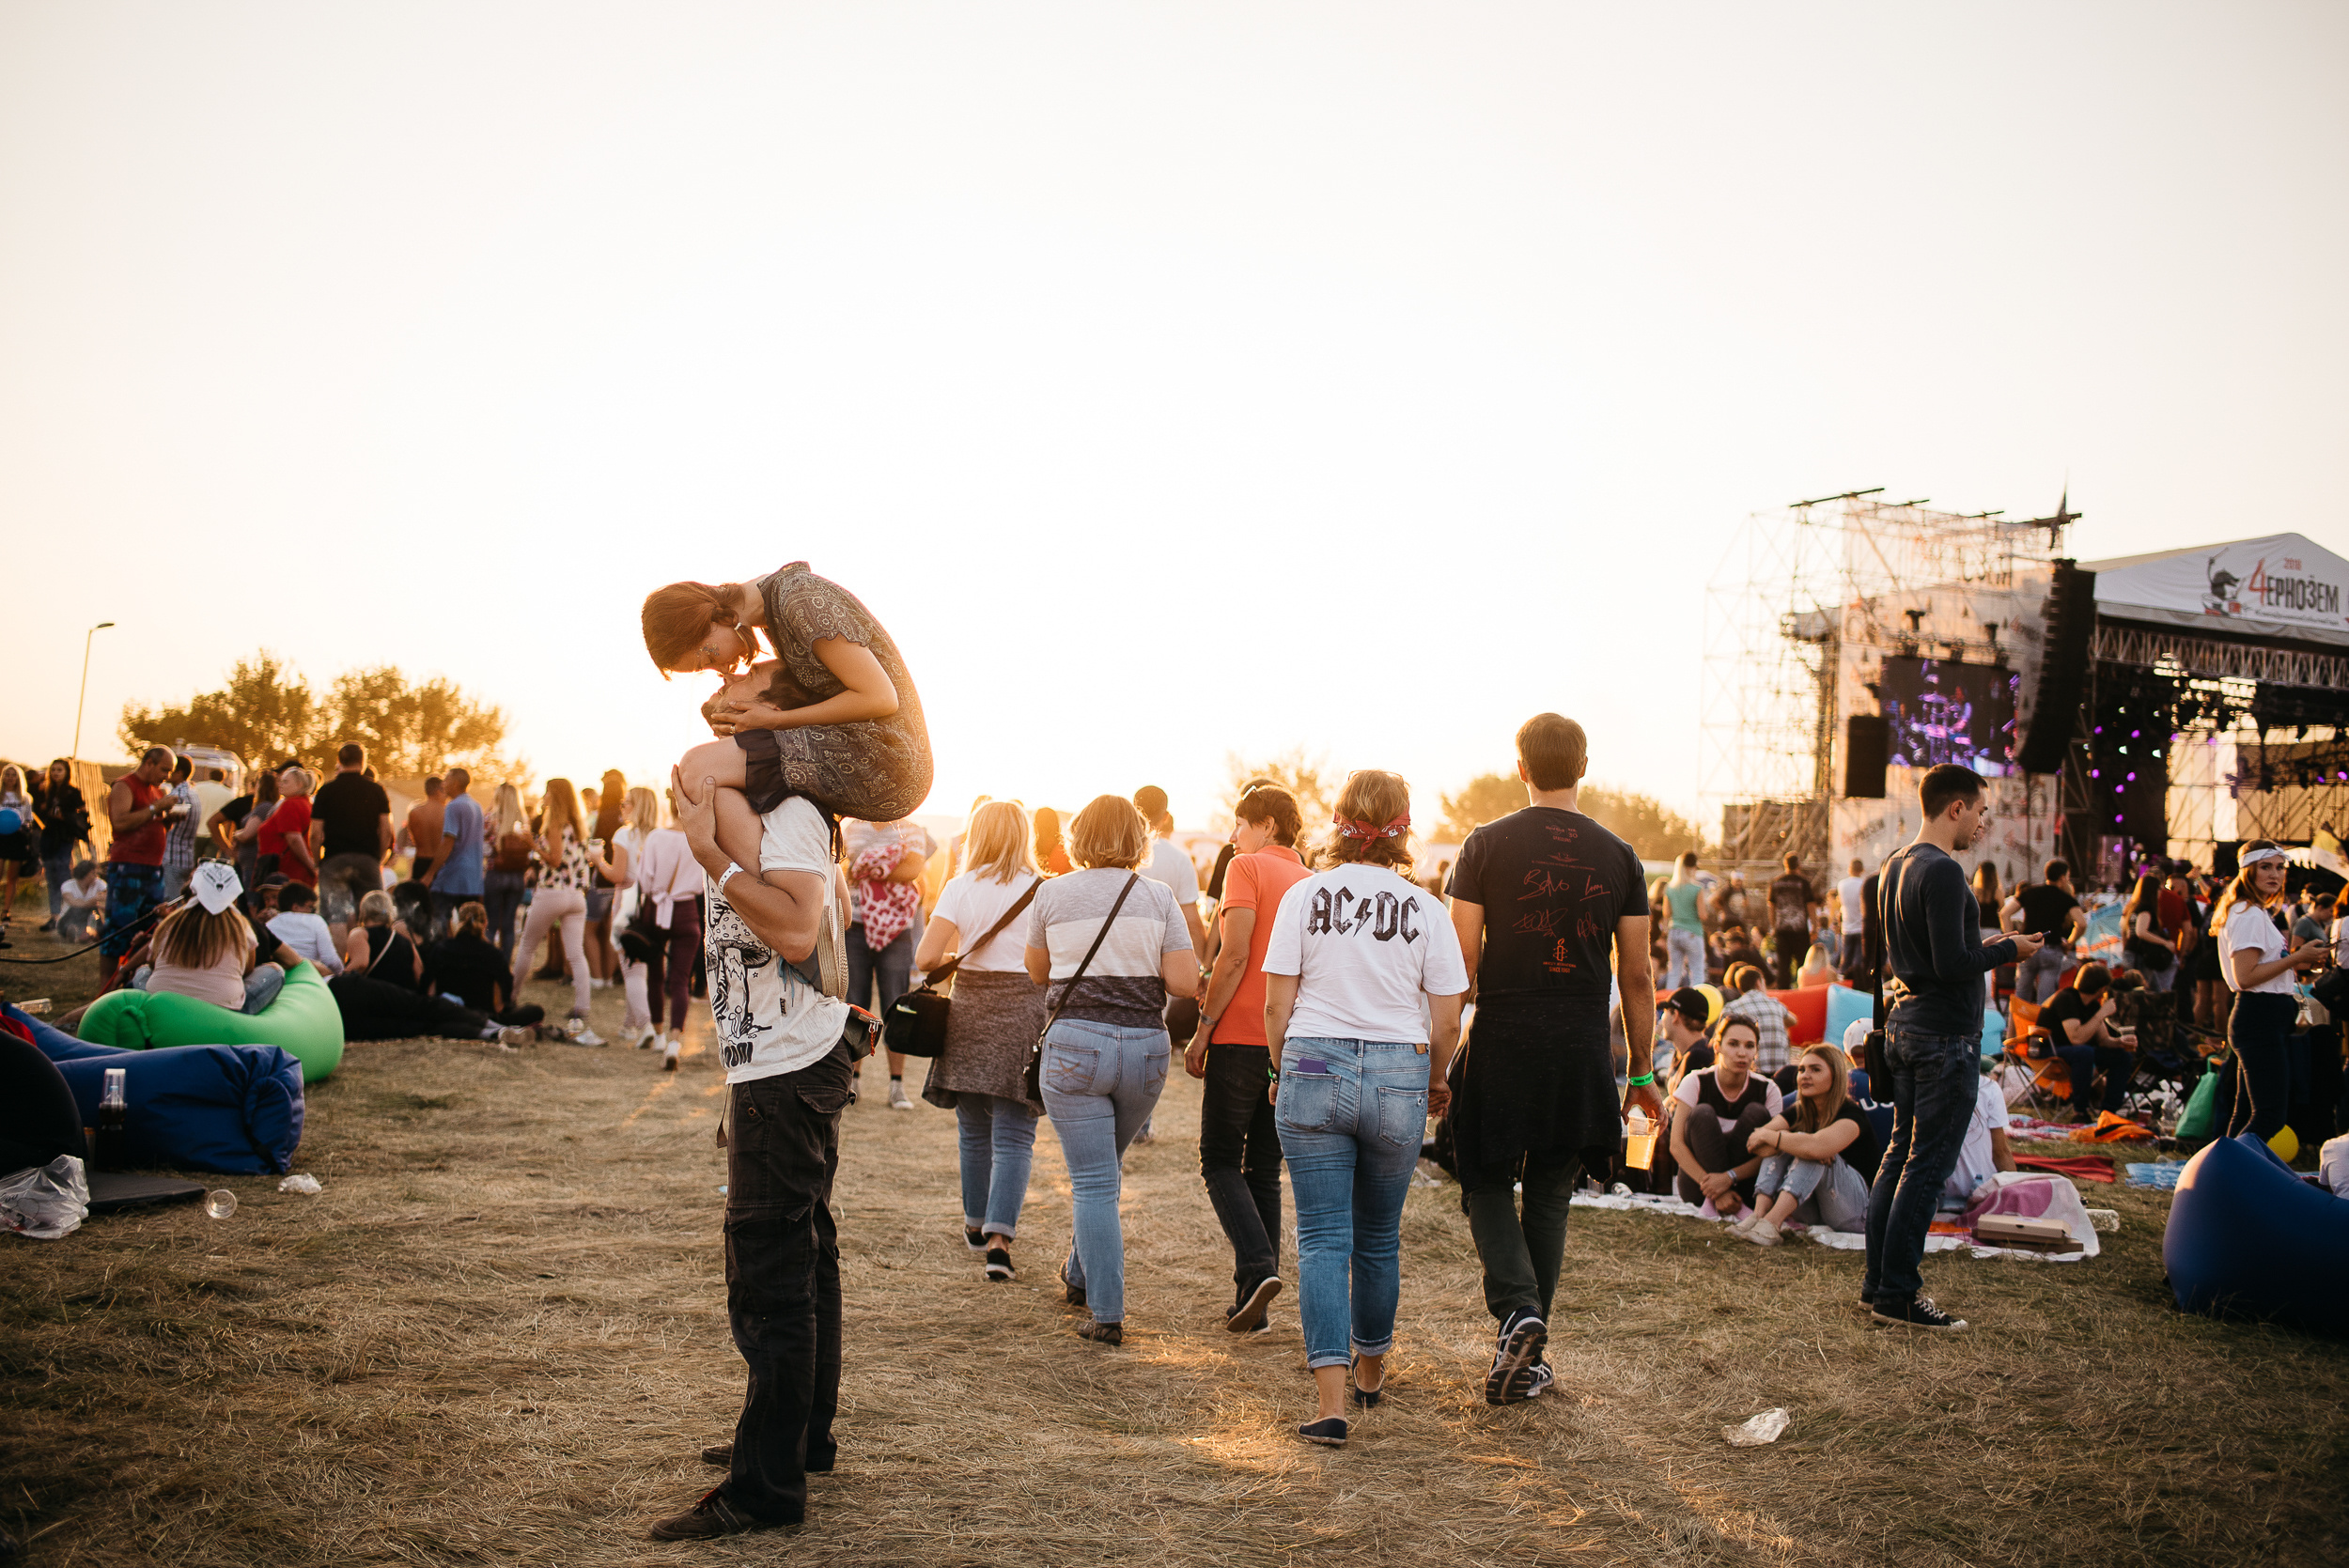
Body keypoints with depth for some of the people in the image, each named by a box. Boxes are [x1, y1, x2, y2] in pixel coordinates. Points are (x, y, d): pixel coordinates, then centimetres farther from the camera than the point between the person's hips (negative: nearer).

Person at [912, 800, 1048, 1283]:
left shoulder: (961, 887, 0)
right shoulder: (1042, 890, -1)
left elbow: (926, 958, -8)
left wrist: (950, 959, 12)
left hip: (972, 1008, 1)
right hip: (1025, 1012, -1)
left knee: (975, 1131, 16)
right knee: (1013, 1136, 1)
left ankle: (977, 1225, 32)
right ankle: (999, 1238, -11)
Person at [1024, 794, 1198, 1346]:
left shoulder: (1052, 894, 1)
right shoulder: (1158, 897, 1)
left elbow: (1037, 970, 14)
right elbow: (1185, 983, -5)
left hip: (1075, 1045, -2)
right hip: (1145, 1047, 2)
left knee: (1093, 1183, 2)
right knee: (1104, 1164, 23)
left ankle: (1107, 1315, 0)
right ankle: (1081, 1274, 39)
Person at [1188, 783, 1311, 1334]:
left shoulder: (1247, 867, -5)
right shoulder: (1311, 883, 14)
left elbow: (1234, 956, -14)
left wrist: (1203, 1029, -9)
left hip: (1242, 1037, -6)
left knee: (1220, 1161, 4)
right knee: (1264, 1170, 12)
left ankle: (1258, 1266, -15)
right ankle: (1251, 1300, 12)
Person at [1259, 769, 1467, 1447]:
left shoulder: (1304, 894, -2)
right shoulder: (1424, 908, 0)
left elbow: (1276, 1002, -3)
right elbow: (1447, 1020, 1)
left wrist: (1282, 1070, 13)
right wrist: (1433, 1083, 18)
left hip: (1314, 1067, -1)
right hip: (1398, 1075, 1)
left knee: (1323, 1238, 2)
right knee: (1379, 1237, 18)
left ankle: (1331, 1399, -7)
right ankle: (1371, 1369, 37)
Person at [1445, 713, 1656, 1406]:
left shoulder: (1487, 844, -5)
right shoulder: (1617, 855, 3)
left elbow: (1461, 961, -7)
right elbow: (1637, 975, 4)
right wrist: (1642, 1071, 12)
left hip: (1503, 1041, -2)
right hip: (1582, 1050, 3)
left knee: (1488, 1183, 12)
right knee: (1549, 1196, 13)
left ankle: (1516, 1310, -11)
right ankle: (1529, 1359, 18)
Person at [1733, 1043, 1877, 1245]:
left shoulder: (1851, 1115, -14)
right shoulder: (1799, 1112, 7)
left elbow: (1816, 1147, -35)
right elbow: (1754, 1142, -8)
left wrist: (1768, 1136, -21)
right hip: (1813, 1213, 6)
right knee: (1782, 1145, -13)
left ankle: (1772, 1222, -44)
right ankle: (1758, 1216, -33)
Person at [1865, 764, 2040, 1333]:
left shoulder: (1895, 865, 12)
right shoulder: (1942, 872, -18)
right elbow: (1952, 965, -22)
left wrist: (1984, 946, 17)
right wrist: (2009, 950, -8)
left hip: (1903, 1024, 10)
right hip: (1945, 1035, -10)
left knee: (1900, 1153, 14)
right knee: (1927, 1164, -4)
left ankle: (1878, 1279, 20)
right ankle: (1897, 1294, 0)